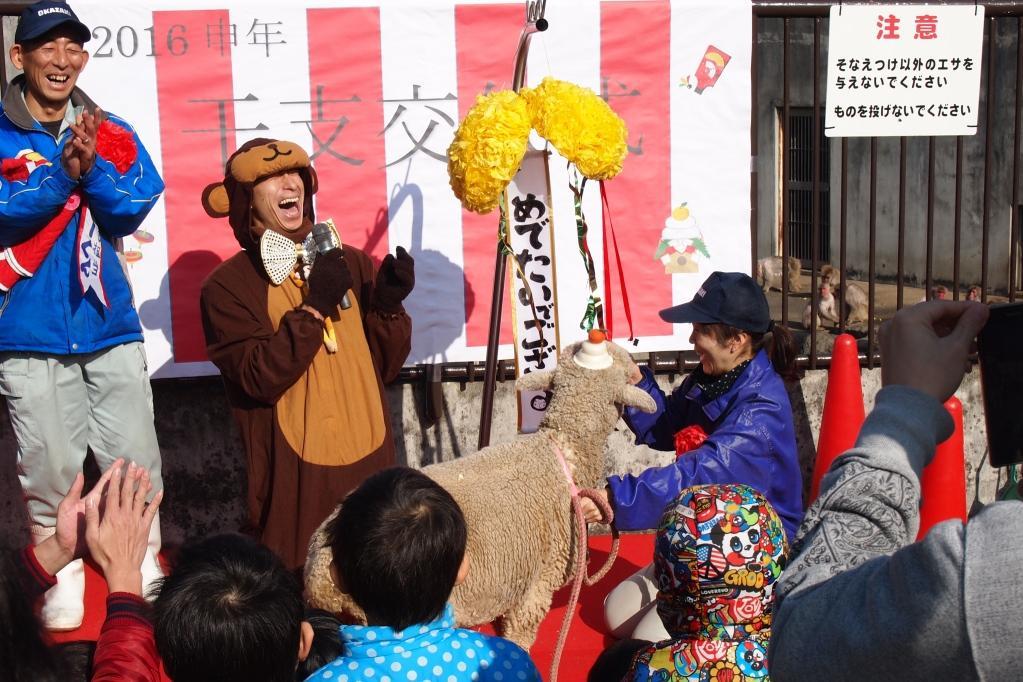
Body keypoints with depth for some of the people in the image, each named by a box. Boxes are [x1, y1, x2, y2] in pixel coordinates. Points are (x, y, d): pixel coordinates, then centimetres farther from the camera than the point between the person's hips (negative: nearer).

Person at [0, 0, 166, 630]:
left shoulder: (114, 135, 7)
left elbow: (135, 209, -3)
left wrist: (92, 168, -19)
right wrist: (61, 174, -24)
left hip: (110, 323, 2)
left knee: (136, 457, 4)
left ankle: (144, 566, 21)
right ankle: (62, 573, 21)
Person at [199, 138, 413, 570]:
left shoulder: (352, 263, 6)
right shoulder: (228, 285, -4)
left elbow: (385, 365, 7)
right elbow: (260, 379, -15)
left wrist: (388, 306, -10)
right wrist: (313, 307, -18)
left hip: (369, 457, 4)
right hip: (294, 472, -4)